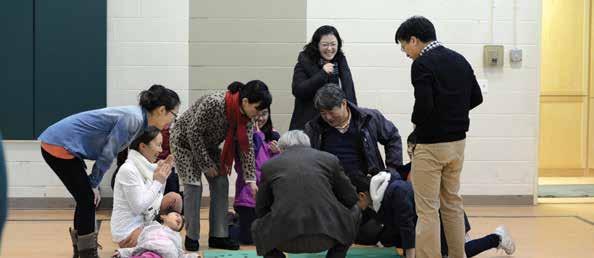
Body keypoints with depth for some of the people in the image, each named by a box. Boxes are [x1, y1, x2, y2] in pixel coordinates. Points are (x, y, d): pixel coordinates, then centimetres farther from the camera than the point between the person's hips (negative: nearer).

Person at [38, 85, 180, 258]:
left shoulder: (137, 118, 9)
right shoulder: (133, 118, -20)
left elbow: (108, 152, 13)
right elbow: (107, 153, -16)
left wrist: (94, 183, 9)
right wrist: (94, 183, -3)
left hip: (60, 143, 9)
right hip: (59, 145, -9)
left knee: (87, 197, 15)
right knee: (88, 198, -3)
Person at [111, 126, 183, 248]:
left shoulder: (147, 166, 4)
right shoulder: (128, 170, -22)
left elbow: (156, 199, 8)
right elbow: (138, 207, -24)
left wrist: (162, 177, -4)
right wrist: (158, 182, -17)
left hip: (145, 222, 9)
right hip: (128, 232, -9)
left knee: (174, 197, 4)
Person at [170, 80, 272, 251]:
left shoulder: (246, 116, -16)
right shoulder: (213, 103, -37)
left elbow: (247, 147, -10)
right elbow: (193, 133, -28)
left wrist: (251, 180, -16)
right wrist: (207, 165, -22)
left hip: (208, 144, 7)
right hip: (185, 141, -7)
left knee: (221, 184, -3)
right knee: (193, 186, -14)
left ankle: (218, 236, 2)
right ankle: (191, 237, -3)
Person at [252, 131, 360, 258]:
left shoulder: (269, 165, 15)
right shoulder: (330, 159, 14)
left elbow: (261, 209, 20)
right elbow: (350, 199, 20)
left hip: (284, 239, 0)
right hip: (327, 236, 0)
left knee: (257, 227, 34)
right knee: (354, 211, 31)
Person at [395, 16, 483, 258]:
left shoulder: (422, 64, -15)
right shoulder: (459, 60, 9)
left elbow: (424, 106, -23)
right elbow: (476, 98, 14)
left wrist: (416, 120, -4)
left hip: (431, 144, -8)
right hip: (457, 141, 8)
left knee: (428, 210, -3)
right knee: (453, 203, 17)